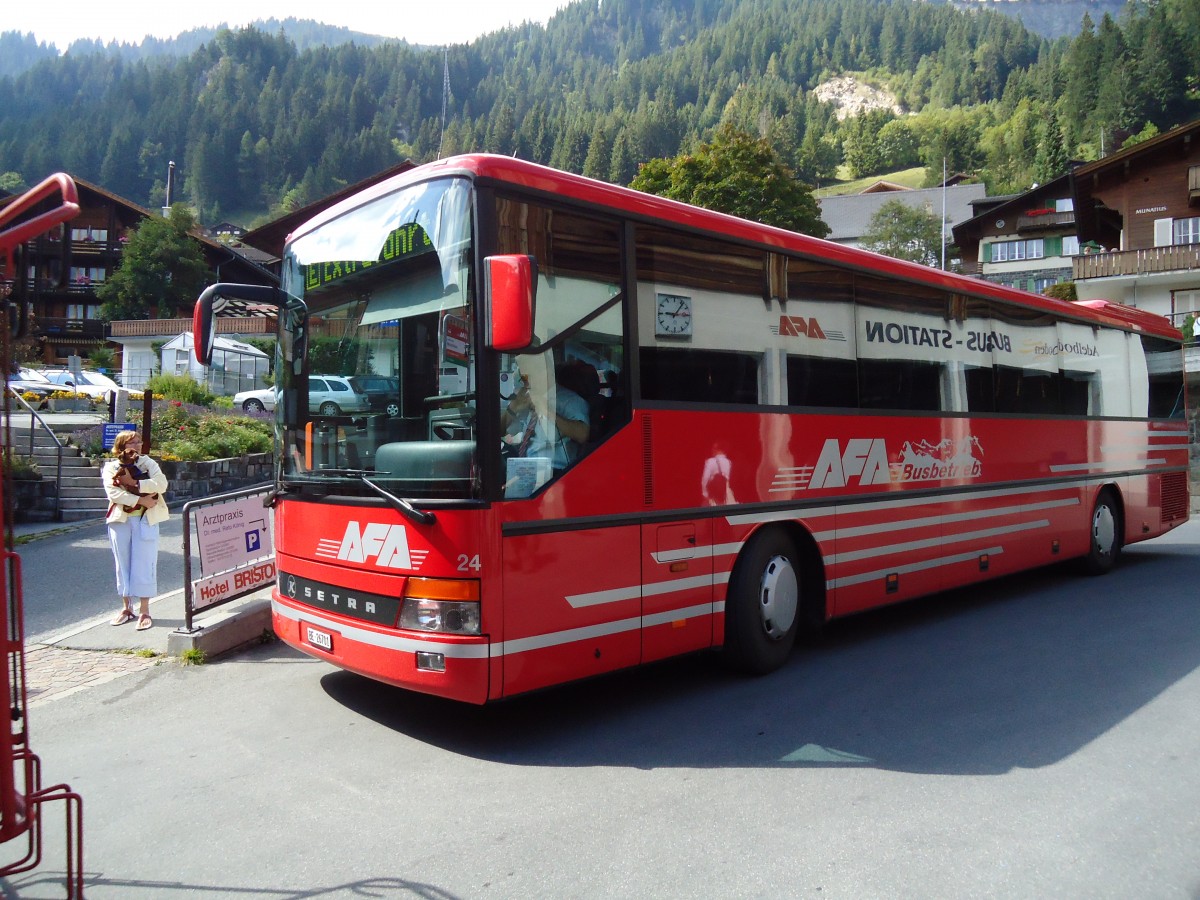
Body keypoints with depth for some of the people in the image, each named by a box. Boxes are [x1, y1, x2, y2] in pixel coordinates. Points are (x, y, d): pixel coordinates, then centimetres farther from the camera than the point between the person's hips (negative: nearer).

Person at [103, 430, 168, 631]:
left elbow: (161, 483, -8)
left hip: (146, 519, -1)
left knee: (144, 562, -3)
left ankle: (144, 610, 1)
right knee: (123, 563, 6)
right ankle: (126, 607, 17)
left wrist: (134, 483, -17)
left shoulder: (148, 462, 9)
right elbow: (113, 492, -9)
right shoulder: (110, 467, 7)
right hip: (120, 520, 1)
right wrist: (140, 500, -17)